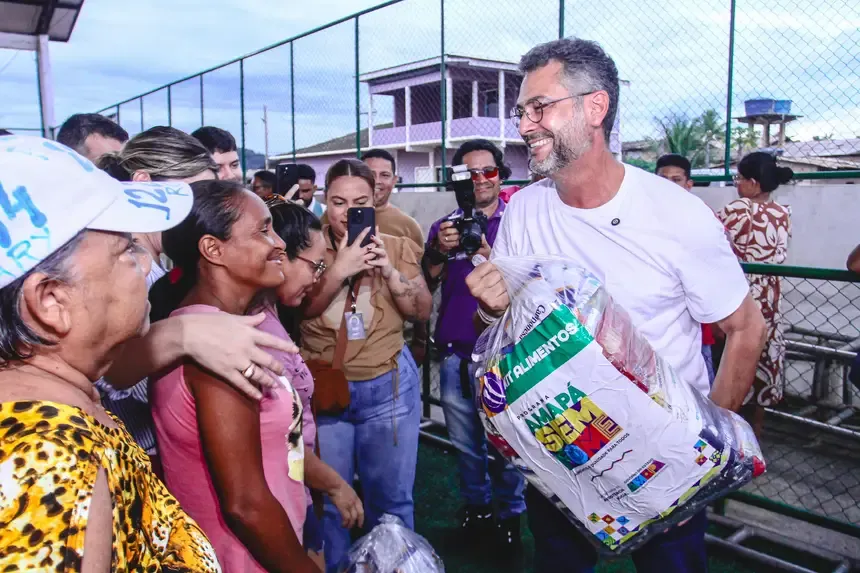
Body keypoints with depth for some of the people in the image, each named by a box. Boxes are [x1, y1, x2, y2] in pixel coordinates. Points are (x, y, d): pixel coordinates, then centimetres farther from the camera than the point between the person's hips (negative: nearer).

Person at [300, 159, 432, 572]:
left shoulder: (397, 247, -1)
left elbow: (422, 311, -4)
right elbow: (298, 309, -14)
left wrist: (389, 270, -19)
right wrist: (340, 270, -27)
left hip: (389, 384, 1)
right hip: (324, 385, 0)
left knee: (391, 496, 12)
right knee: (328, 497, 12)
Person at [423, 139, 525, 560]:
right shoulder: (445, 226, 7)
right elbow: (424, 285, 2)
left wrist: (489, 257, -24)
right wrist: (440, 251, -16)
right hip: (456, 353, 3)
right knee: (465, 443, 15)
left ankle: (509, 515, 27)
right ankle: (475, 507, 34)